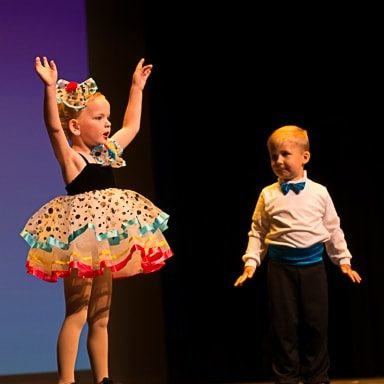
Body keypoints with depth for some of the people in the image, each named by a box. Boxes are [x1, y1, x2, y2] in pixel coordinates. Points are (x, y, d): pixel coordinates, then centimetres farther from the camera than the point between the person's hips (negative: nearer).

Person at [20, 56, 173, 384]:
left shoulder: (108, 151, 14)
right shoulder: (70, 157, -9)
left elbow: (132, 126, 29)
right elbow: (54, 127, -27)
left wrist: (137, 86, 32)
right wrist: (51, 87, -38)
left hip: (105, 239, 8)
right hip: (80, 237, -8)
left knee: (100, 317, 12)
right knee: (77, 314, -8)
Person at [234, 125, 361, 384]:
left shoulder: (319, 192, 1)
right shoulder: (268, 195, 1)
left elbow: (333, 229, 8)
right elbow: (257, 232, 3)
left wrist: (344, 260, 8)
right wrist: (251, 263, -5)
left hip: (313, 264, 1)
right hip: (281, 265, 0)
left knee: (316, 324, 7)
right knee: (284, 325, 4)